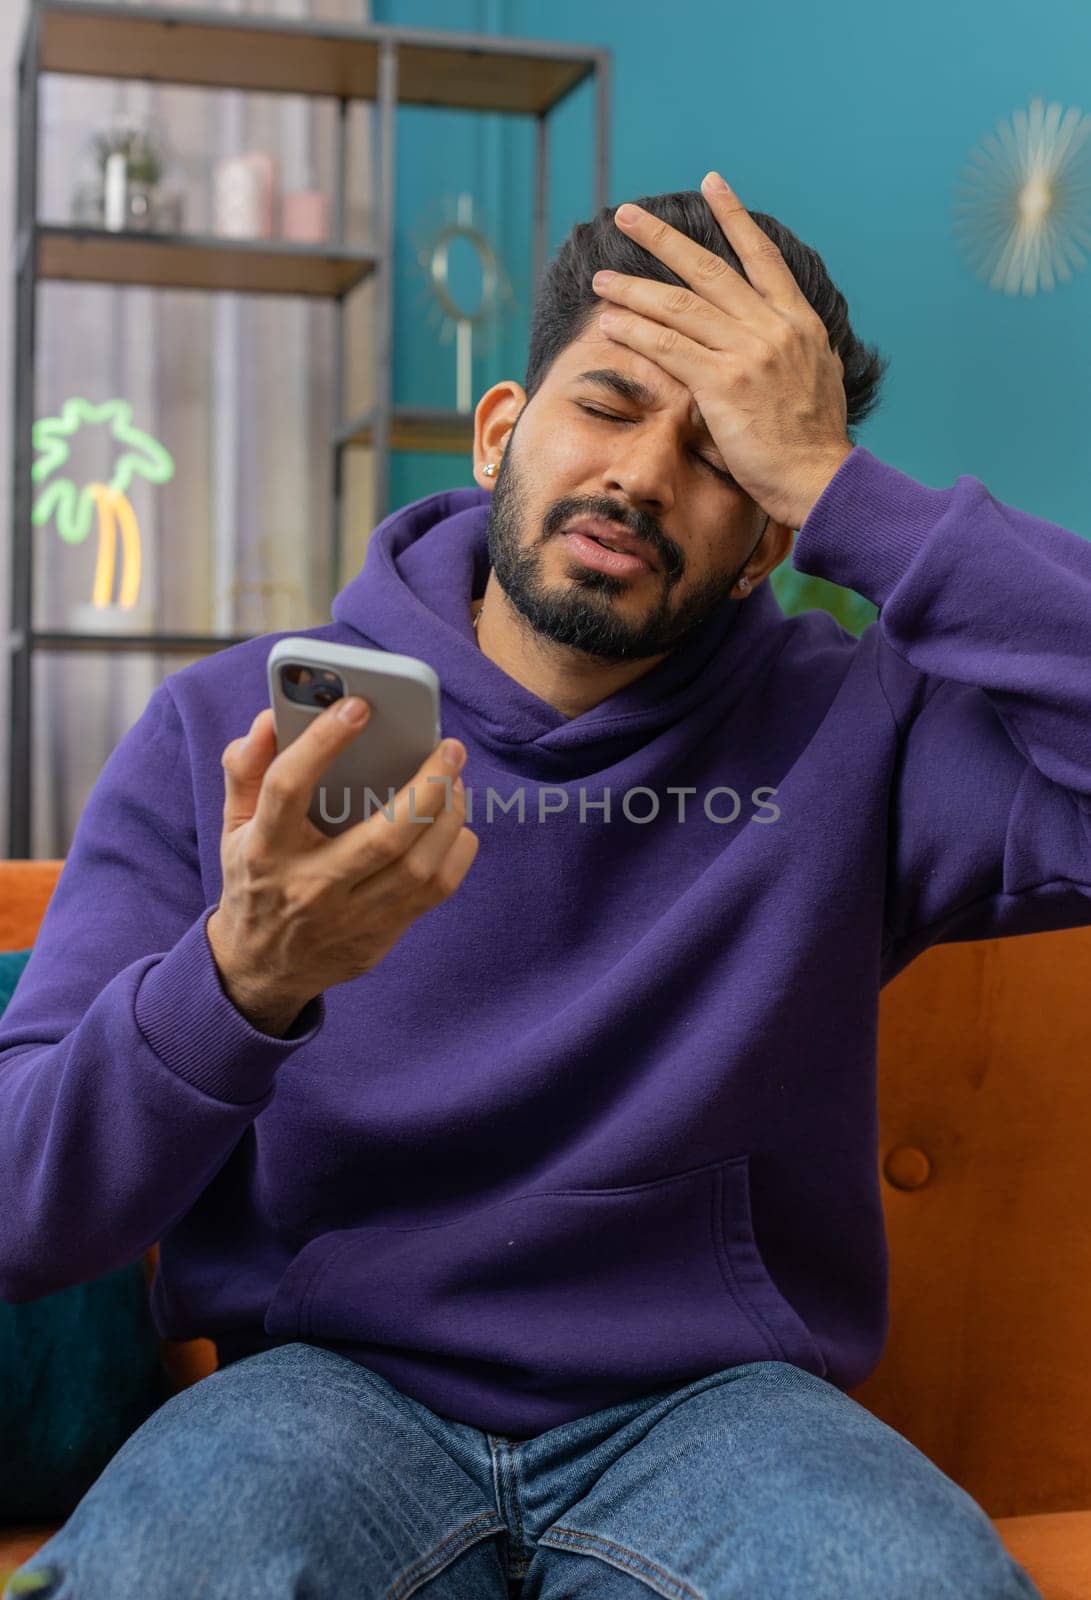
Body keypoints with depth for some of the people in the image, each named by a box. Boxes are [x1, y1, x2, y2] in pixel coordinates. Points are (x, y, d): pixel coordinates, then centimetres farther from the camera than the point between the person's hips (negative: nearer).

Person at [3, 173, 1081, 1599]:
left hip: (715, 1399, 2)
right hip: (330, 1386, -1)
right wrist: (240, 985, -27)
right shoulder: (227, 730, 0)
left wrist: (834, 479, -14)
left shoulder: (845, 728, 1)